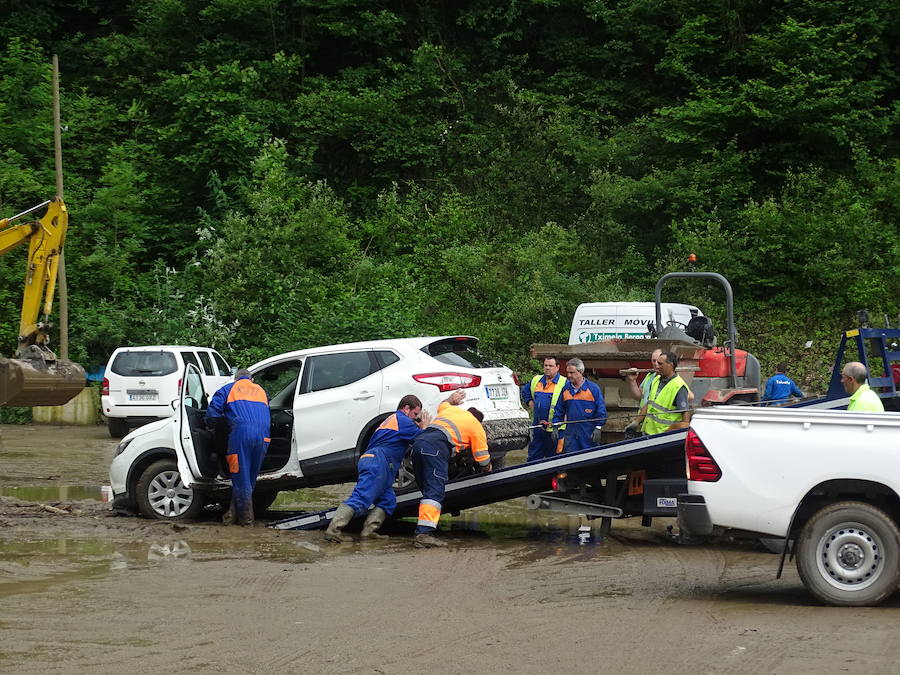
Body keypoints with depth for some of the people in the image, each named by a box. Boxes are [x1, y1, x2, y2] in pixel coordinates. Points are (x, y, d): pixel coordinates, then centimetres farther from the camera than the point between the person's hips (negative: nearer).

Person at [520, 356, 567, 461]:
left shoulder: (563, 383, -7)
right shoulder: (536, 381, 12)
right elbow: (525, 392, 31)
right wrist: (531, 405, 15)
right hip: (537, 425, 5)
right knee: (533, 456, 8)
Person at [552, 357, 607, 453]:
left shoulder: (593, 388, -2)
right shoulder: (565, 389, 8)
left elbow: (601, 411, -1)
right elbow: (559, 411, 14)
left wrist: (597, 428, -8)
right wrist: (555, 426, 5)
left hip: (589, 434, -3)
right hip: (570, 434, 3)